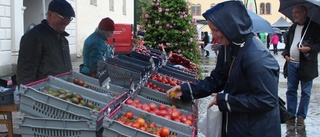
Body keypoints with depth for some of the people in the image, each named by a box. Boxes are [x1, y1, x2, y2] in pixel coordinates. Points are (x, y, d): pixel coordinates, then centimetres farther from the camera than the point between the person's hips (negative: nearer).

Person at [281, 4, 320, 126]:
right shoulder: (292, 27, 13)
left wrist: (309, 49, -23)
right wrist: (285, 54, 5)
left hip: (306, 65, -5)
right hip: (292, 64, 5)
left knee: (305, 92, 4)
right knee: (291, 90, 9)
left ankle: (301, 116, 13)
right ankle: (291, 114, 18)